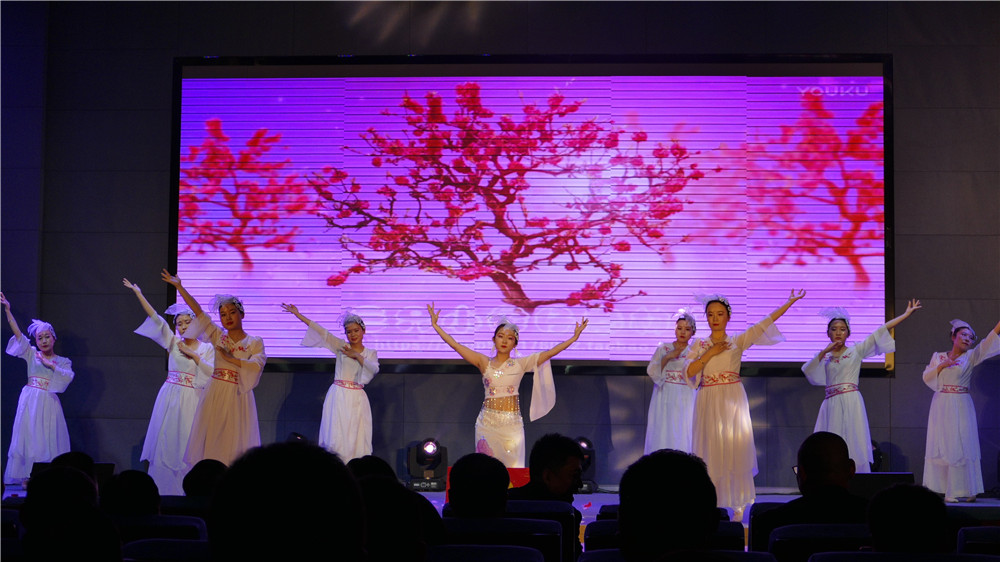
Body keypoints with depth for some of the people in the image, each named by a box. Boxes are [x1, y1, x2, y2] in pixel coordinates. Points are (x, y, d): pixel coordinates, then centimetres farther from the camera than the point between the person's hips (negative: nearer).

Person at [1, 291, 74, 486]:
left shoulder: (63, 361, 9)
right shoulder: (31, 355, 10)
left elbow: (68, 376, -9)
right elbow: (18, 334, 1)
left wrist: (51, 365, -10)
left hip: (48, 403, -1)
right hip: (30, 402, 1)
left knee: (49, 440, -4)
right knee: (27, 438, -2)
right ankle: (24, 478, 0)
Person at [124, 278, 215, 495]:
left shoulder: (206, 348, 6)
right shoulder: (173, 342, 8)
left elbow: (212, 372, -4)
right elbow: (156, 319, 3)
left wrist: (194, 355, -8)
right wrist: (138, 294, -3)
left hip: (191, 399, -2)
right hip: (170, 396, 2)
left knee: (186, 444, -5)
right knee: (165, 443, 0)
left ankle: (187, 491, -3)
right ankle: (163, 490, 4)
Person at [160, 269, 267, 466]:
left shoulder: (255, 342, 2)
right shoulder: (218, 336, 9)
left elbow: (257, 365, -15)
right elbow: (198, 311, 5)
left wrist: (230, 358, -14)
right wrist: (179, 287, 1)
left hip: (237, 397, -3)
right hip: (215, 395, 3)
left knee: (234, 444, -3)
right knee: (210, 442, -1)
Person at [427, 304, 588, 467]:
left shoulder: (520, 364, 6)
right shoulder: (484, 362, 6)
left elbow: (548, 354, 2)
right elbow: (455, 345, 5)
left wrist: (574, 337, -3)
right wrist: (435, 325, 3)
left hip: (512, 423, 0)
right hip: (487, 422, 0)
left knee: (513, 466, -3)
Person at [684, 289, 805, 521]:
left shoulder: (738, 341, 6)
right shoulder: (699, 345, 10)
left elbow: (765, 323, 1)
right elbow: (687, 371, -3)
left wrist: (790, 302, -2)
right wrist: (710, 353, -8)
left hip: (733, 401, -1)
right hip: (708, 403, 1)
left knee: (735, 450, -4)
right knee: (711, 452, 0)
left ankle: (738, 506, -1)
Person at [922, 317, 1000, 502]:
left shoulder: (970, 357, 3)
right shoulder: (938, 357, 10)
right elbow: (926, 377, 5)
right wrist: (941, 366, -10)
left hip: (960, 407, -2)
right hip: (940, 405, 2)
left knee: (960, 448, -6)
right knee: (940, 447, 3)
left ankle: (959, 491, -4)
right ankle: (939, 489, 8)